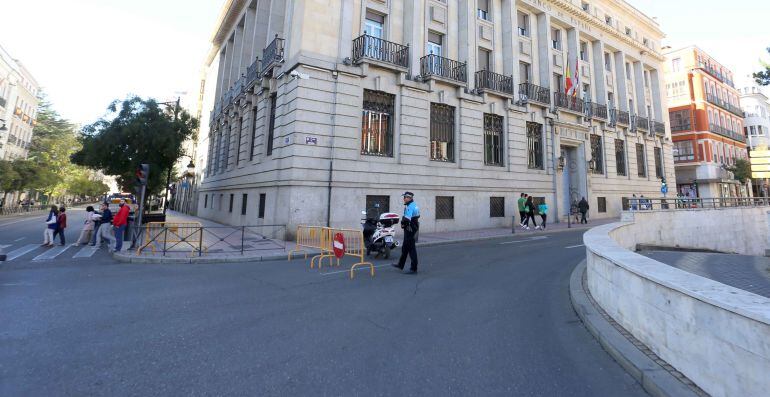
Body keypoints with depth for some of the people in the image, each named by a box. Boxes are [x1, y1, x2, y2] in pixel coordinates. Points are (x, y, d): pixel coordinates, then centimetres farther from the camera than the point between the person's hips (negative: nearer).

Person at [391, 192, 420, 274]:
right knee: (405, 248, 20)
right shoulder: (415, 205, 12)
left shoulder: (410, 207, -20)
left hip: (409, 230, -11)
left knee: (411, 249, -4)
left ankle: (414, 269, 3)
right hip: (414, 228, 11)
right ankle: (400, 264, 33)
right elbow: (417, 216, 19)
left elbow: (407, 219, -30)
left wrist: (403, 223, -9)